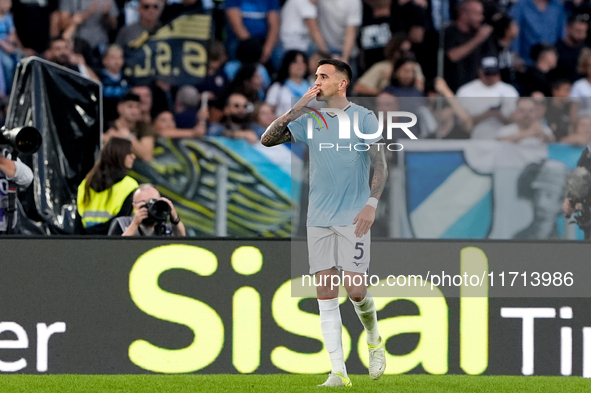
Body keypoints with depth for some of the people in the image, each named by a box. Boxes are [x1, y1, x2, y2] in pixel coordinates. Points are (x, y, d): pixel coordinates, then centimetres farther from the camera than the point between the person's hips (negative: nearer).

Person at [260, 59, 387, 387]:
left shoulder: (364, 118, -2)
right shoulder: (309, 121, 8)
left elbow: (380, 165, -5)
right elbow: (267, 140, 2)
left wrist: (372, 203, -18)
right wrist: (297, 108, -7)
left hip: (353, 218, -4)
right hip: (319, 220, 4)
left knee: (355, 289, -8)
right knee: (326, 295, -2)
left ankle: (374, 339, 24)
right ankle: (339, 372, 0)